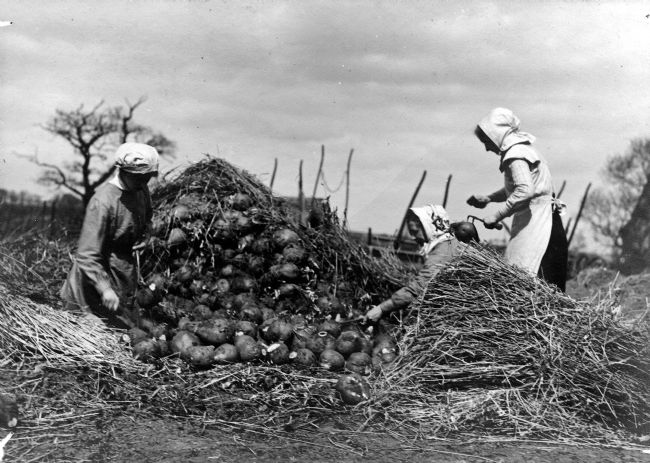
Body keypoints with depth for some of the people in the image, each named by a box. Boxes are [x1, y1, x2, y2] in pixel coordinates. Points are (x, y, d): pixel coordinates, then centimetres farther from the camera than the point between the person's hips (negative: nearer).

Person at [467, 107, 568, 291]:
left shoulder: (515, 154, -13)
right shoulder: (521, 148, 19)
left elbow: (525, 190, -29)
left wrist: (496, 216, -24)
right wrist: (488, 199, 22)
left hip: (535, 224, -10)